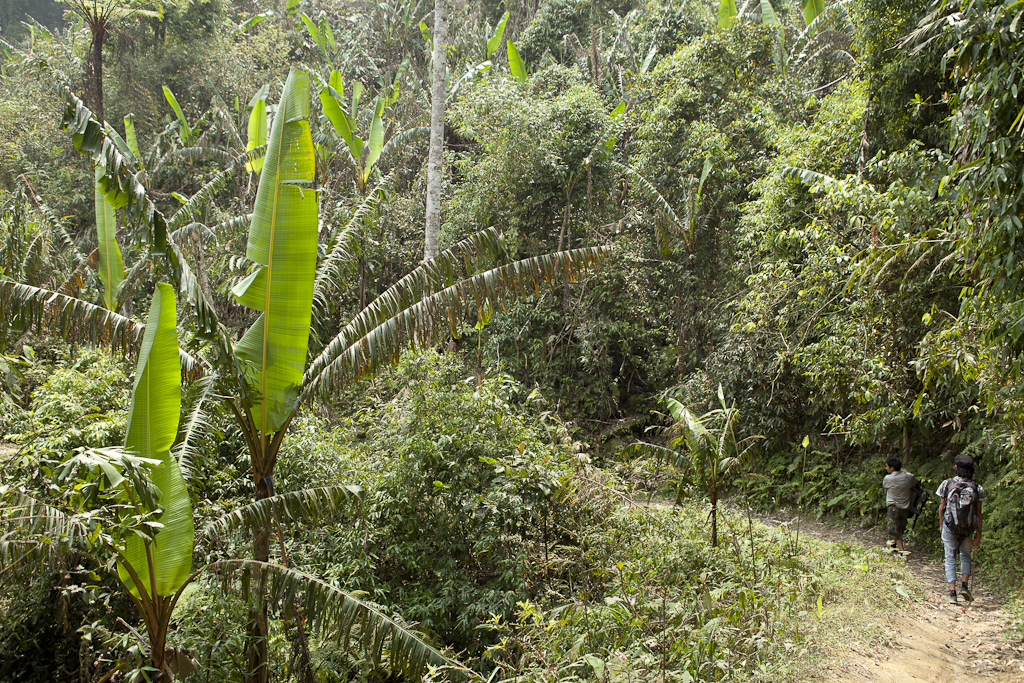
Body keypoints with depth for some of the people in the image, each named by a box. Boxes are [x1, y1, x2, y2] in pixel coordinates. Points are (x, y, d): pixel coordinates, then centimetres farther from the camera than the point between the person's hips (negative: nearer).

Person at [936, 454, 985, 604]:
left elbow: (942, 507, 1)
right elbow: (978, 513, -4)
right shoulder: (976, 488, -6)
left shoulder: (947, 484, -6)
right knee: (965, 556, 22)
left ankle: (952, 592, 2)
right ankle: (964, 585, 5)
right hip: (968, 529, 1)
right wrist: (978, 535, 2)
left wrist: (941, 525, 16)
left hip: (949, 528, -1)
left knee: (950, 559, 9)